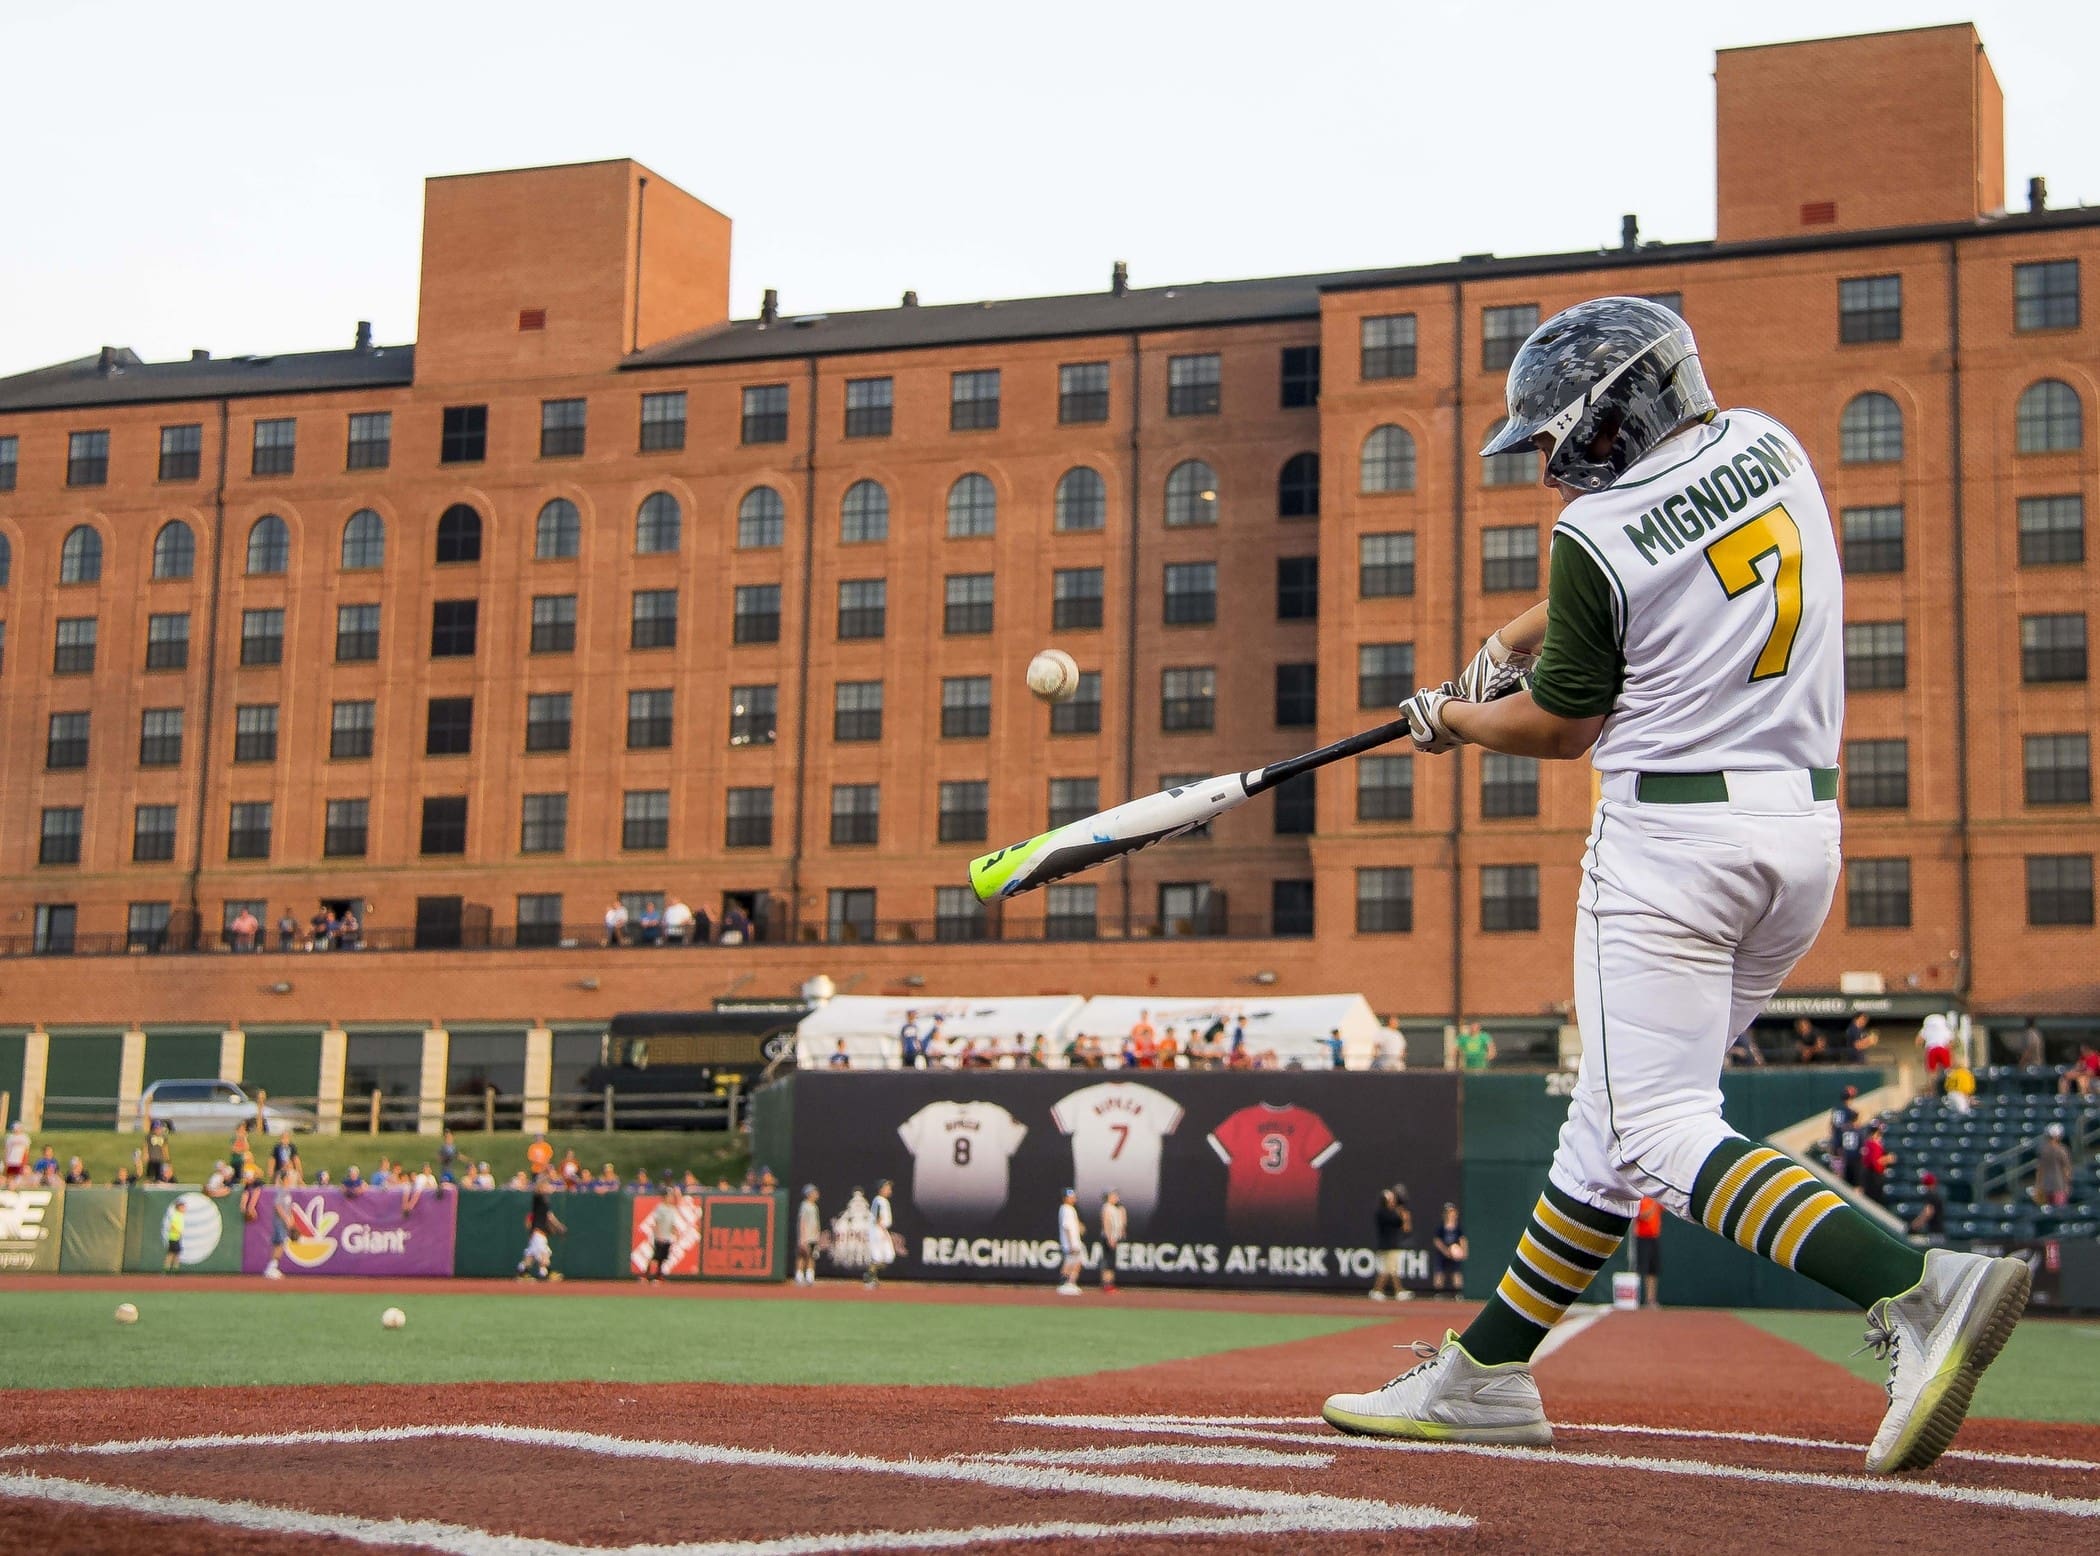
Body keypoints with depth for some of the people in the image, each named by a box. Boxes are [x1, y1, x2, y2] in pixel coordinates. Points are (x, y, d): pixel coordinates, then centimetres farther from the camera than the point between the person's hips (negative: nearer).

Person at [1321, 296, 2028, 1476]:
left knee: (1664, 1132, -9)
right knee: (1617, 1112, 13)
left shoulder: (1598, 534, -10)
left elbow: (1561, 727, 1)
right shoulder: (1771, 446, 10)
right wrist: (1514, 640, 25)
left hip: (1673, 830, -8)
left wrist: (1450, 720, 19)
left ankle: (1917, 1286, -28)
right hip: (1808, 828, 8)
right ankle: (1488, 1374, 19)